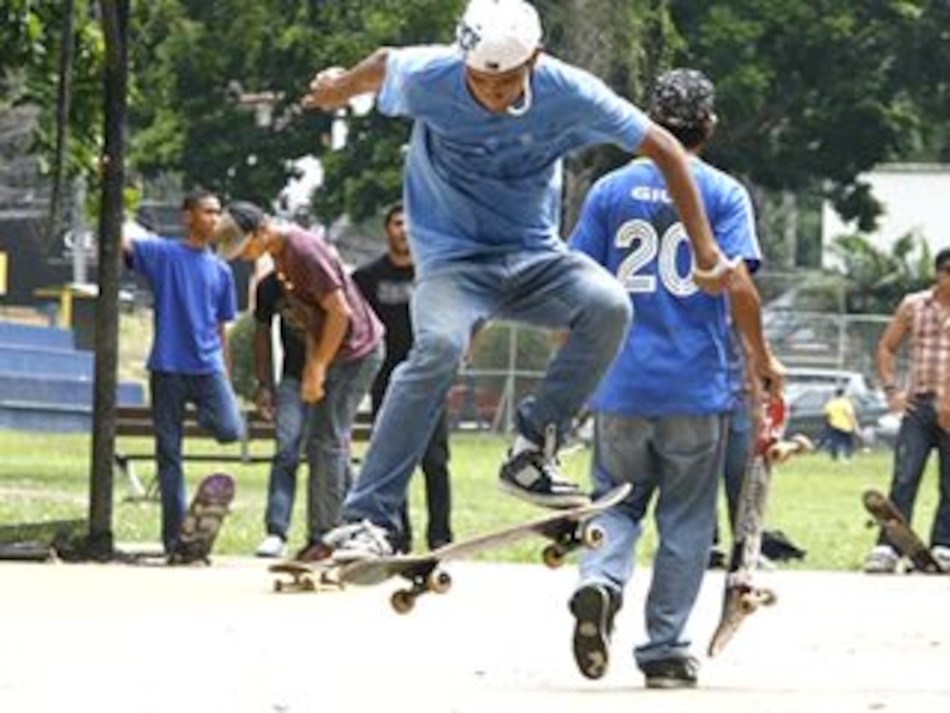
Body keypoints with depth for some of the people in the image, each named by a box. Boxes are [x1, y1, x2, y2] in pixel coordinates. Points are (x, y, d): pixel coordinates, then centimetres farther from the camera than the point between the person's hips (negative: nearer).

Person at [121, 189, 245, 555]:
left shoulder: (221, 271, 13)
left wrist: (227, 380, 15)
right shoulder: (164, 254, 3)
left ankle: (205, 414, 12)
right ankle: (173, 536, 6)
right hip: (168, 369, -2)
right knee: (169, 454, 0)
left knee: (231, 430, -22)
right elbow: (122, 242, -12)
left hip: (208, 367, 2)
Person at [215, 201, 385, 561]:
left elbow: (340, 312, -22)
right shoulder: (281, 255, 8)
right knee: (333, 444, 13)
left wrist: (318, 368, -17)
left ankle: (323, 538, -8)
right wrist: (311, 367, 6)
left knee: (325, 443, -10)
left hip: (355, 352, -10)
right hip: (335, 352, 10)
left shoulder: (304, 251, -22)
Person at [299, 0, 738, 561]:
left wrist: (705, 252, -9)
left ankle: (532, 452, -16)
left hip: (534, 256, 2)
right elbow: (382, 65, 7)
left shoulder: (570, 94, -17)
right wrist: (340, 87, 30)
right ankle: (369, 520, -33)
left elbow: (664, 150, -8)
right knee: (441, 346, -33)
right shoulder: (427, 78, -18)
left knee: (609, 307, -29)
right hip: (452, 256, -2)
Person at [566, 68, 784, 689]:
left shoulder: (611, 190, 5)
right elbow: (738, 285, -11)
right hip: (699, 386, -2)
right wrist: (761, 358, 2)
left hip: (620, 383, 2)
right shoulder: (724, 192, -2)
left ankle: (600, 581, -16)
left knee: (618, 498, 14)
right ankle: (666, 650, 9)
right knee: (686, 519, 8)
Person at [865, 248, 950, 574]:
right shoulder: (913, 306, 8)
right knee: (904, 478, -7)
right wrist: (891, 390, 2)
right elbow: (886, 348, 15)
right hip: (919, 404, 0)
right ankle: (886, 548, -9)